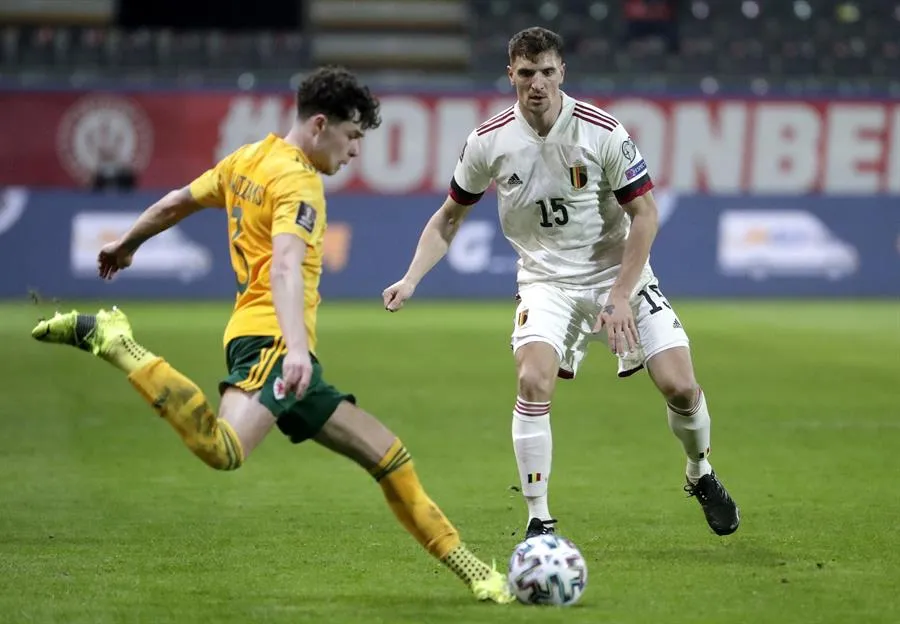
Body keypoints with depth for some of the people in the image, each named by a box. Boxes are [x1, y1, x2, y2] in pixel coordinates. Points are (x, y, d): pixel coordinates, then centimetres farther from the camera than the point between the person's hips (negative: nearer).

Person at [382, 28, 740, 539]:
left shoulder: (603, 132, -16)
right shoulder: (489, 142, -9)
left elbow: (644, 214, -10)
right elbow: (449, 217, 5)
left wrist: (620, 297, -16)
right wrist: (411, 279, -9)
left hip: (617, 271, -1)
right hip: (546, 281, 1)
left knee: (680, 386, -9)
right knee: (534, 382, -25)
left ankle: (702, 476, 24)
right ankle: (539, 520, -14)